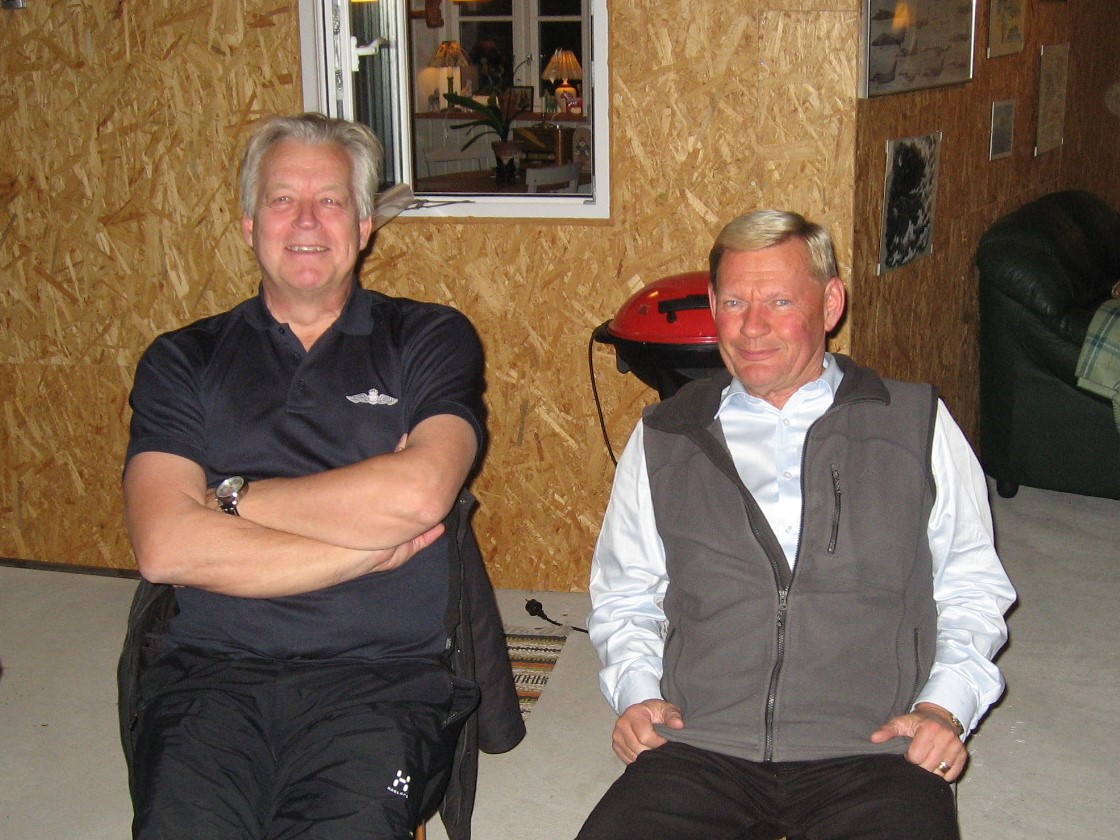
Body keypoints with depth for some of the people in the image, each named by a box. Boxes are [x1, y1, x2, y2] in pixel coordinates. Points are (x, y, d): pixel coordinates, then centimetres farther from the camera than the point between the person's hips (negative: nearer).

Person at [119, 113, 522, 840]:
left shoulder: (431, 338, 12)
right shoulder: (183, 362, 14)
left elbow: (418, 492, -7)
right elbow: (165, 547, -2)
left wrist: (231, 497, 0)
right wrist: (369, 548, -4)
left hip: (379, 676, -1)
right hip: (210, 676, 1)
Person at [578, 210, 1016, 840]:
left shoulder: (918, 426, 12)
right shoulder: (664, 439, 15)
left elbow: (973, 588, 15)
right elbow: (624, 595, 22)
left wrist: (945, 705, -1)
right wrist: (636, 690, 5)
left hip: (871, 749, 0)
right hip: (700, 749, 1)